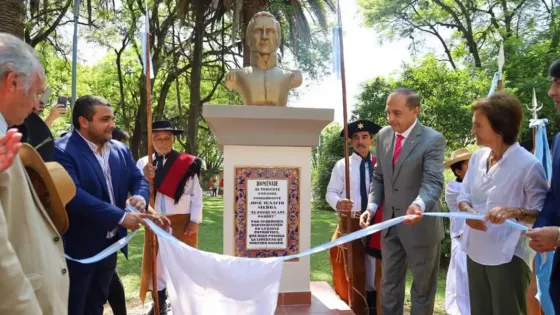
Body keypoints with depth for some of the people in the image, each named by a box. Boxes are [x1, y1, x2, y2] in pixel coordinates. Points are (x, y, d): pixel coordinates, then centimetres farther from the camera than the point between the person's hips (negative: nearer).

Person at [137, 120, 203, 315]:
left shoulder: (187, 163, -4)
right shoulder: (143, 164, 1)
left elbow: (196, 194, -3)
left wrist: (195, 220, -8)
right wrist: (144, 177, -26)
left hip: (182, 222, -2)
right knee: (155, 260, 12)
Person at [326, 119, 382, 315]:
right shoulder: (342, 165, -1)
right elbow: (331, 193, -2)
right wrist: (338, 203, -23)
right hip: (350, 224, -2)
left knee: (374, 270, 13)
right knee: (351, 272, 5)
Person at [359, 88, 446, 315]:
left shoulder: (433, 140, -17)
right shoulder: (383, 135, 2)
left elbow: (434, 182, -28)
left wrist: (419, 205, -48)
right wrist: (372, 206, -6)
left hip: (420, 225, -5)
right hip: (390, 223, 5)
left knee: (422, 286, 14)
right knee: (389, 283, 19)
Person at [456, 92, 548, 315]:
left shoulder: (528, 164, -16)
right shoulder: (477, 157, 2)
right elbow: (463, 196, 8)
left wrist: (516, 212, -31)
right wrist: (467, 210, -14)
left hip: (508, 256, -6)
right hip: (476, 252, 6)